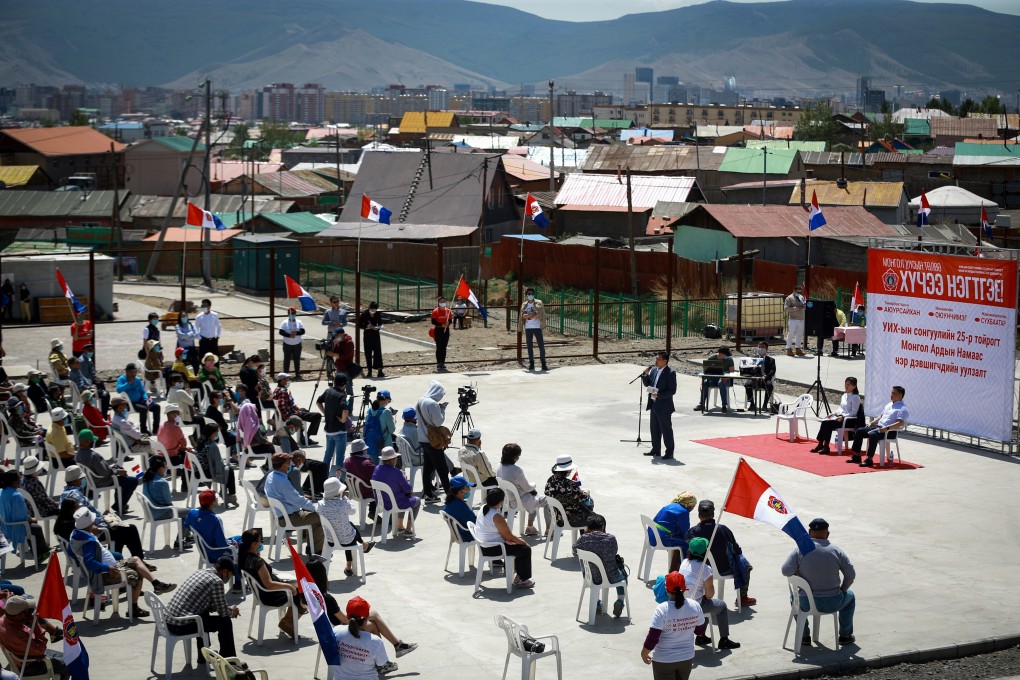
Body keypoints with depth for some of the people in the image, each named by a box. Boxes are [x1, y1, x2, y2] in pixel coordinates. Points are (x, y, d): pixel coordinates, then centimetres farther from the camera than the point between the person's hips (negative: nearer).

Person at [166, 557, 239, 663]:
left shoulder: (200, 572, 15)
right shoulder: (216, 581, -11)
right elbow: (223, 612, -5)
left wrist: (229, 610, 24)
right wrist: (232, 612, 17)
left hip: (168, 620, 9)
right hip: (182, 625, -9)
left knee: (204, 614, 34)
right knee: (225, 622, 2)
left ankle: (203, 655, 41)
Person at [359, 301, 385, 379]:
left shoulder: (378, 314, 1)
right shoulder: (364, 314, -7)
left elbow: (380, 324, 10)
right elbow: (359, 325, -3)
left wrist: (378, 327, -12)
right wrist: (366, 327, -20)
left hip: (376, 335, 2)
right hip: (367, 335, -2)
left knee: (378, 352, -3)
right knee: (368, 353, 2)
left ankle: (379, 371, 0)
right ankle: (369, 371, 10)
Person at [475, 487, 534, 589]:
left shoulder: (483, 509, 3)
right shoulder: (496, 516, -26)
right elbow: (508, 536, -19)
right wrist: (523, 542, -2)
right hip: (493, 549, -10)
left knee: (519, 543, 23)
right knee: (526, 549, -2)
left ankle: (518, 573, 31)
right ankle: (522, 580, 8)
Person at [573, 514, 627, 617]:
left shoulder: (582, 539, -14)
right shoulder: (610, 538, -16)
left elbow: (575, 553, 4)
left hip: (591, 578, 2)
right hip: (611, 578, -2)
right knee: (623, 574, 34)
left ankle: (597, 603, 43)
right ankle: (620, 601, 14)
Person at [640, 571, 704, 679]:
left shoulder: (662, 610, -23)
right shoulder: (695, 606, -8)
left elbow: (652, 638, -20)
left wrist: (644, 653, -3)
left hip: (664, 660, -4)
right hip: (687, 657, 4)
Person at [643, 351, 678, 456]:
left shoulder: (670, 373, -13)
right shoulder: (653, 370, 8)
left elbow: (672, 391, -16)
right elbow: (647, 384, 14)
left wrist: (659, 395, -24)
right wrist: (645, 374, -4)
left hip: (664, 406, -7)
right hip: (654, 405, 7)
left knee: (666, 429, 1)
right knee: (655, 429, 15)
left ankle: (669, 452, 10)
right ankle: (656, 450, 26)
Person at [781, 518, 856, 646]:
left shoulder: (800, 550, -10)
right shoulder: (836, 550, -7)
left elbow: (786, 571, -16)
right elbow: (851, 574, -5)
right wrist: (842, 589, 13)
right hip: (831, 604, 0)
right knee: (849, 596, 33)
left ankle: (804, 636, 35)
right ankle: (845, 635, 36)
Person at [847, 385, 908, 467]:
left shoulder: (902, 408, -8)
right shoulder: (889, 405, 21)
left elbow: (900, 423, -21)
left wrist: (887, 428, -30)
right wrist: (872, 422, 15)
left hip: (889, 431, -10)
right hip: (878, 426, 10)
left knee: (872, 435, -36)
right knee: (859, 431, 2)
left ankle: (869, 460, -33)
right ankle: (856, 456, 3)